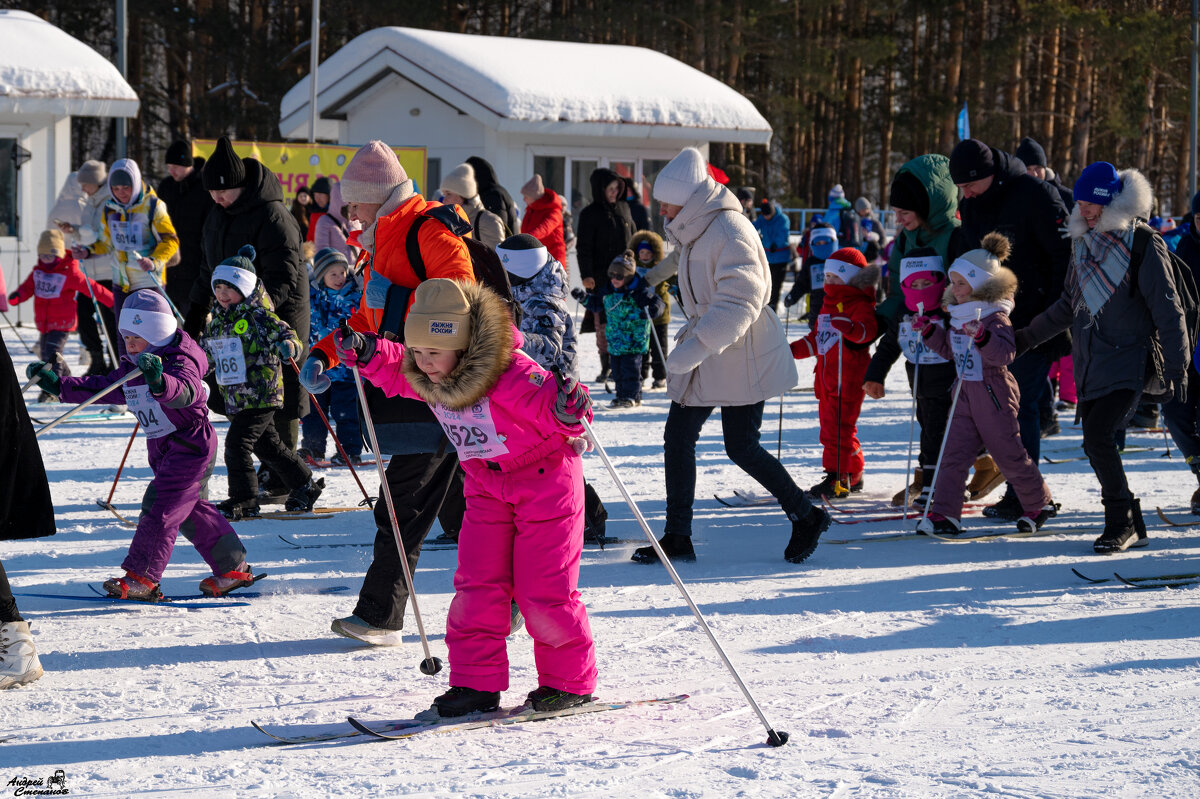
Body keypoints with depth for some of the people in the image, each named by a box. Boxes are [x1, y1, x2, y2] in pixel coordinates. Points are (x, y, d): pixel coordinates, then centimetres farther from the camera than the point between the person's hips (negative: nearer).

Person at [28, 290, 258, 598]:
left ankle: (141, 577, -12)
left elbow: (185, 391, -41)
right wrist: (60, 384, 11)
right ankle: (233, 568, 22)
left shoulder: (181, 361, -19)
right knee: (194, 511, 13)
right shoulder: (131, 369, 8)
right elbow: (101, 387, 18)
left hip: (191, 445, -10)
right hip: (162, 450, 10)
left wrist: (159, 382, -63)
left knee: (159, 508, -14)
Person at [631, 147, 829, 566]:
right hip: (703, 353, 9)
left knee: (741, 448, -5)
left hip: (741, 358, -9)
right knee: (677, 437, 4)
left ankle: (807, 517, 13)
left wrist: (691, 349, -34)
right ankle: (677, 538, 10)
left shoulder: (730, 232, -20)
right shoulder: (695, 230, 10)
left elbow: (740, 303, -28)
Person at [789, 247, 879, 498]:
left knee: (838, 426, -10)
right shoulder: (828, 303, 19)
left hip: (848, 378, -10)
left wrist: (850, 328, -50)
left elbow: (868, 330, -30)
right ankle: (853, 475, 23)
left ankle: (837, 478, -5)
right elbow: (816, 338, 27)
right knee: (830, 426, 13)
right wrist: (794, 350, 18)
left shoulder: (860, 305, -10)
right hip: (827, 377, 10)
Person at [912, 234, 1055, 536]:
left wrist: (982, 337, -44)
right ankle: (944, 514, -4)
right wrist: (928, 331, 11)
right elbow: (950, 349, 22)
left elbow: (1005, 354, -29)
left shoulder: (996, 317, -16)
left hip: (993, 394, -7)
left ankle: (1039, 504, 24)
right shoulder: (959, 315, 9)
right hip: (964, 394, 7)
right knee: (953, 453, -2)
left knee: (1010, 454, 5)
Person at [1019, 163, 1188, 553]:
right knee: (1096, 445, 4)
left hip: (1128, 361, -7)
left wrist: (1176, 364, -11)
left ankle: (1120, 522, -4)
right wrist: (1028, 336, 18)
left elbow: (1167, 310, -8)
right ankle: (1132, 527, 17)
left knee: (1098, 437, -20)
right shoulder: (1084, 243, 11)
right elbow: (1069, 305, 21)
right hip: (1090, 363, 7)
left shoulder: (1143, 246, -9)